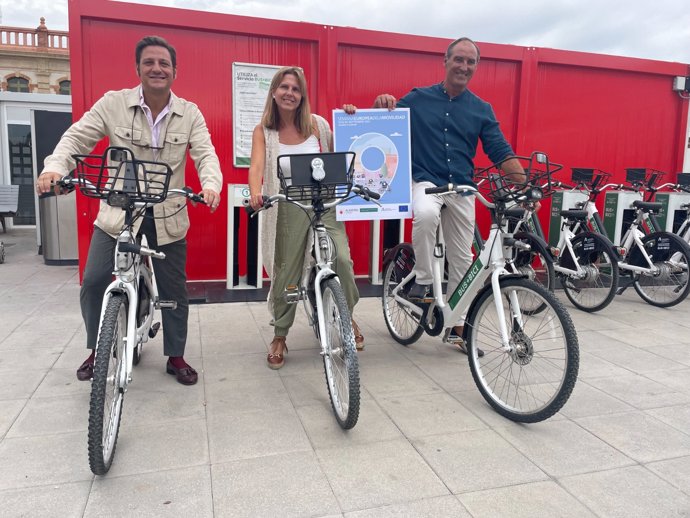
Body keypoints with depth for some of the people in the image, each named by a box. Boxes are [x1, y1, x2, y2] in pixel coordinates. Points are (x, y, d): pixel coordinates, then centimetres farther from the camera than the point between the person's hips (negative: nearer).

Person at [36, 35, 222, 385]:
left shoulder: (190, 113, -2)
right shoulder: (113, 103, -5)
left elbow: (205, 154, -12)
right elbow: (76, 138, -7)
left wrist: (211, 184, -34)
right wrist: (55, 168, -27)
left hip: (167, 216, 1)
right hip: (118, 212, 0)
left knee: (174, 290, 8)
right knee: (93, 282, -2)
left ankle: (176, 356, 27)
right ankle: (97, 350, 24)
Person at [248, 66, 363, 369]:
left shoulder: (317, 124, 7)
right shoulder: (263, 131, 3)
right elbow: (256, 166, -12)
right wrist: (255, 194, -32)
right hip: (288, 208, -1)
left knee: (341, 258, -16)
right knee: (286, 273, 2)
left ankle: (348, 318, 12)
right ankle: (280, 337, 22)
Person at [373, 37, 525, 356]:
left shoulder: (482, 110, 7)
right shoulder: (418, 98, 3)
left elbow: (501, 152, 3)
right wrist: (382, 103, -17)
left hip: (462, 189, 3)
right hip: (424, 181, -3)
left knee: (462, 259, 7)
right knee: (426, 214, -39)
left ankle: (457, 325, 21)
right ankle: (423, 281, -16)